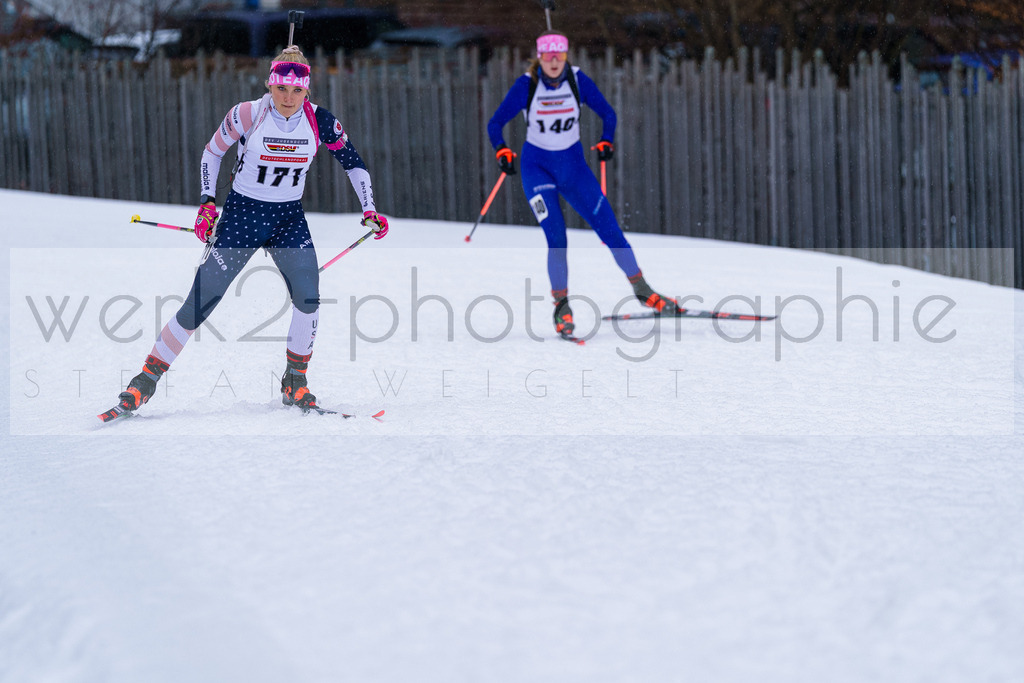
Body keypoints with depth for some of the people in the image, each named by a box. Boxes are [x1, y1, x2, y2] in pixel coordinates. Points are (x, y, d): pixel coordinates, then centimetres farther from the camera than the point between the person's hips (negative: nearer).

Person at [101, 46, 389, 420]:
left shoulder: (319, 120, -9)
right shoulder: (247, 115, -15)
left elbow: (353, 163, 5)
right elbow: (212, 152, 2)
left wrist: (369, 211, -4)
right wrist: (207, 202, -6)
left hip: (290, 220, 2)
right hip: (242, 215, -2)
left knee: (308, 297, -20)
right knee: (198, 306, -6)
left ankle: (295, 383, 0)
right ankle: (145, 381, 8)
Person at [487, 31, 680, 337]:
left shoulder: (578, 80, -9)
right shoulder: (526, 86, -13)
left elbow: (607, 113, 3)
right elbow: (496, 122, -8)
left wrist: (606, 141, -15)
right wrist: (502, 151, -26)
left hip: (573, 165, 2)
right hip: (537, 166, -2)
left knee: (609, 227, -3)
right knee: (556, 237, -16)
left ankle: (641, 289, 11)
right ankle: (561, 305, -3)